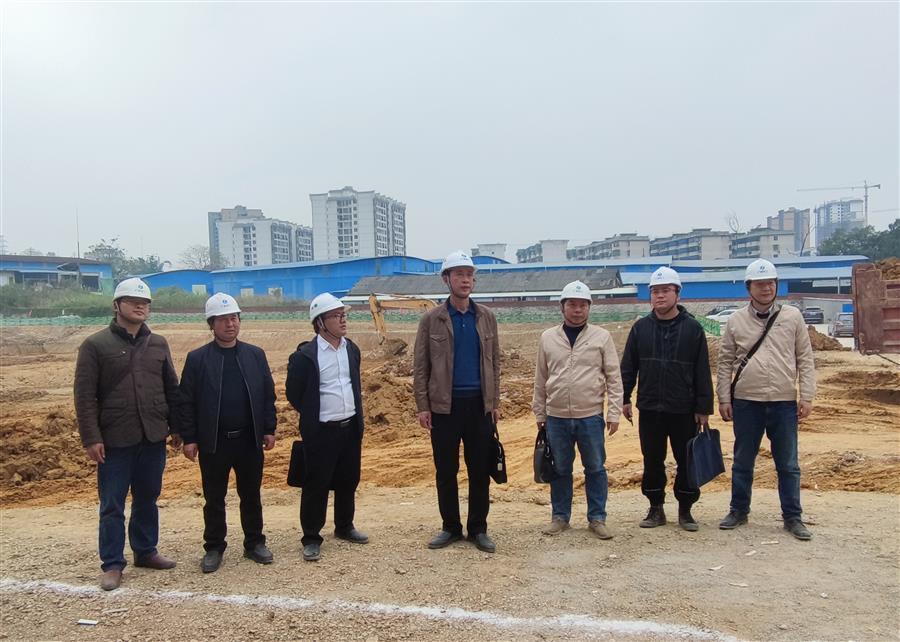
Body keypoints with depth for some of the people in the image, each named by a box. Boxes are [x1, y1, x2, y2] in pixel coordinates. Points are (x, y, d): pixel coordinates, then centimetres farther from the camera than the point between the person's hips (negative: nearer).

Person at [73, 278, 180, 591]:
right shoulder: (96, 345, -5)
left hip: (153, 438, 4)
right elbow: (85, 395, -7)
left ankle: (146, 551, 30)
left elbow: (171, 388, 12)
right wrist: (91, 438, -12)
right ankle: (112, 564, 18)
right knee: (112, 505, 5)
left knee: (147, 499, 15)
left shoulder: (158, 344, 8)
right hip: (115, 440, -4)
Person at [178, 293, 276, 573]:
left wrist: (269, 429, 2)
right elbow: (186, 401, -3)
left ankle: (255, 543, 28)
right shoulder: (197, 358, -3)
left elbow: (268, 394, 6)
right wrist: (189, 439, -6)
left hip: (249, 440, 2)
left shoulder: (255, 354, 4)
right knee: (214, 499, 10)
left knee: (251, 496, 13)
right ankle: (214, 548, 25)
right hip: (213, 442, -2)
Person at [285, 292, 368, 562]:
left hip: (351, 427, 6)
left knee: (349, 481, 16)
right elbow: (293, 393, -4)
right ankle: (311, 539, 16)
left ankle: (345, 527, 34)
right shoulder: (306, 355, -13)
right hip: (321, 431, -6)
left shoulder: (351, 349, 7)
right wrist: (313, 416, 4)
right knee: (316, 485, 3)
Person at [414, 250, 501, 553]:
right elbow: (420, 366, 0)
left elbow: (494, 361, 9)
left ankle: (478, 528, 22)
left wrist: (494, 402, 5)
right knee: (445, 471, 8)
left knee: (480, 471, 7)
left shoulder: (486, 317, 6)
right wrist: (422, 406, -6)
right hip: (444, 406, -1)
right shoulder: (432, 319, -1)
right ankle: (451, 527, 24)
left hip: (480, 405, 2)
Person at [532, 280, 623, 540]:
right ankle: (560, 516, 25)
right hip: (556, 417, 2)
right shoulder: (548, 338, 5)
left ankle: (597, 518, 21)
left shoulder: (601, 337, -1)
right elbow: (540, 380, 10)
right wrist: (539, 413, 10)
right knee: (560, 469, 12)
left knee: (595, 468, 7)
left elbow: (614, 377, -1)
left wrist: (614, 412, -6)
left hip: (591, 416, -1)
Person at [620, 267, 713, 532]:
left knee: (687, 461, 7)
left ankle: (685, 510, 22)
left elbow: (702, 372, -1)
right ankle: (656, 508, 23)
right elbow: (628, 367, 7)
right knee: (652, 461, 9)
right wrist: (624, 398, 2)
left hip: (684, 410, -2)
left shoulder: (693, 328, -1)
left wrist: (704, 407, -3)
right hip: (649, 409, 2)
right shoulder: (640, 328, 4)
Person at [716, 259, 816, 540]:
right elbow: (726, 363, 5)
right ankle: (739, 510, 26)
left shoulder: (792, 316, 3)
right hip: (746, 402, 0)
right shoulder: (735, 321, 2)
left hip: (784, 403, 0)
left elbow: (805, 359, 3)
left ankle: (793, 517, 21)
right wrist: (724, 399, 1)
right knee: (742, 462, 12)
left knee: (788, 465, 8)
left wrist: (807, 397, -2)